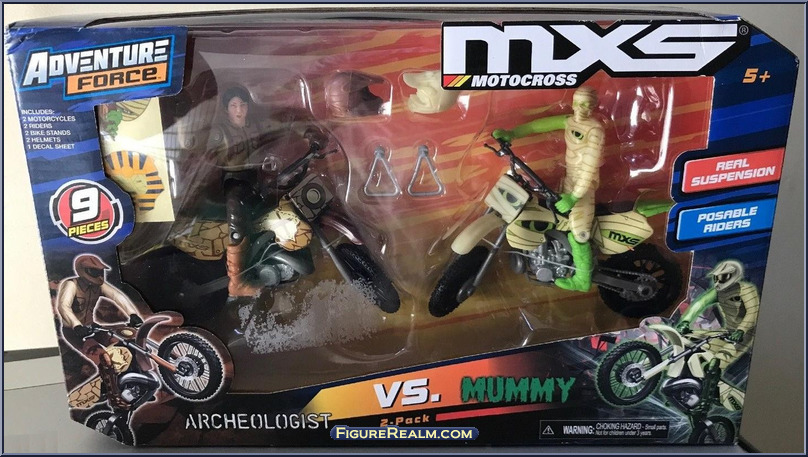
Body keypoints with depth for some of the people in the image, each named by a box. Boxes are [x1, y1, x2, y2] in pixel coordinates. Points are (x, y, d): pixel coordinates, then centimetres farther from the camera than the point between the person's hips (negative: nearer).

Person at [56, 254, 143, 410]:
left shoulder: (99, 285, -3)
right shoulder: (70, 285, -19)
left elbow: (118, 296, -18)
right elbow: (63, 306, -35)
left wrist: (133, 315, -35)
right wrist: (77, 327, -51)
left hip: (91, 328, 6)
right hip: (74, 332, -6)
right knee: (104, 358, -25)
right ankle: (114, 397, -12)